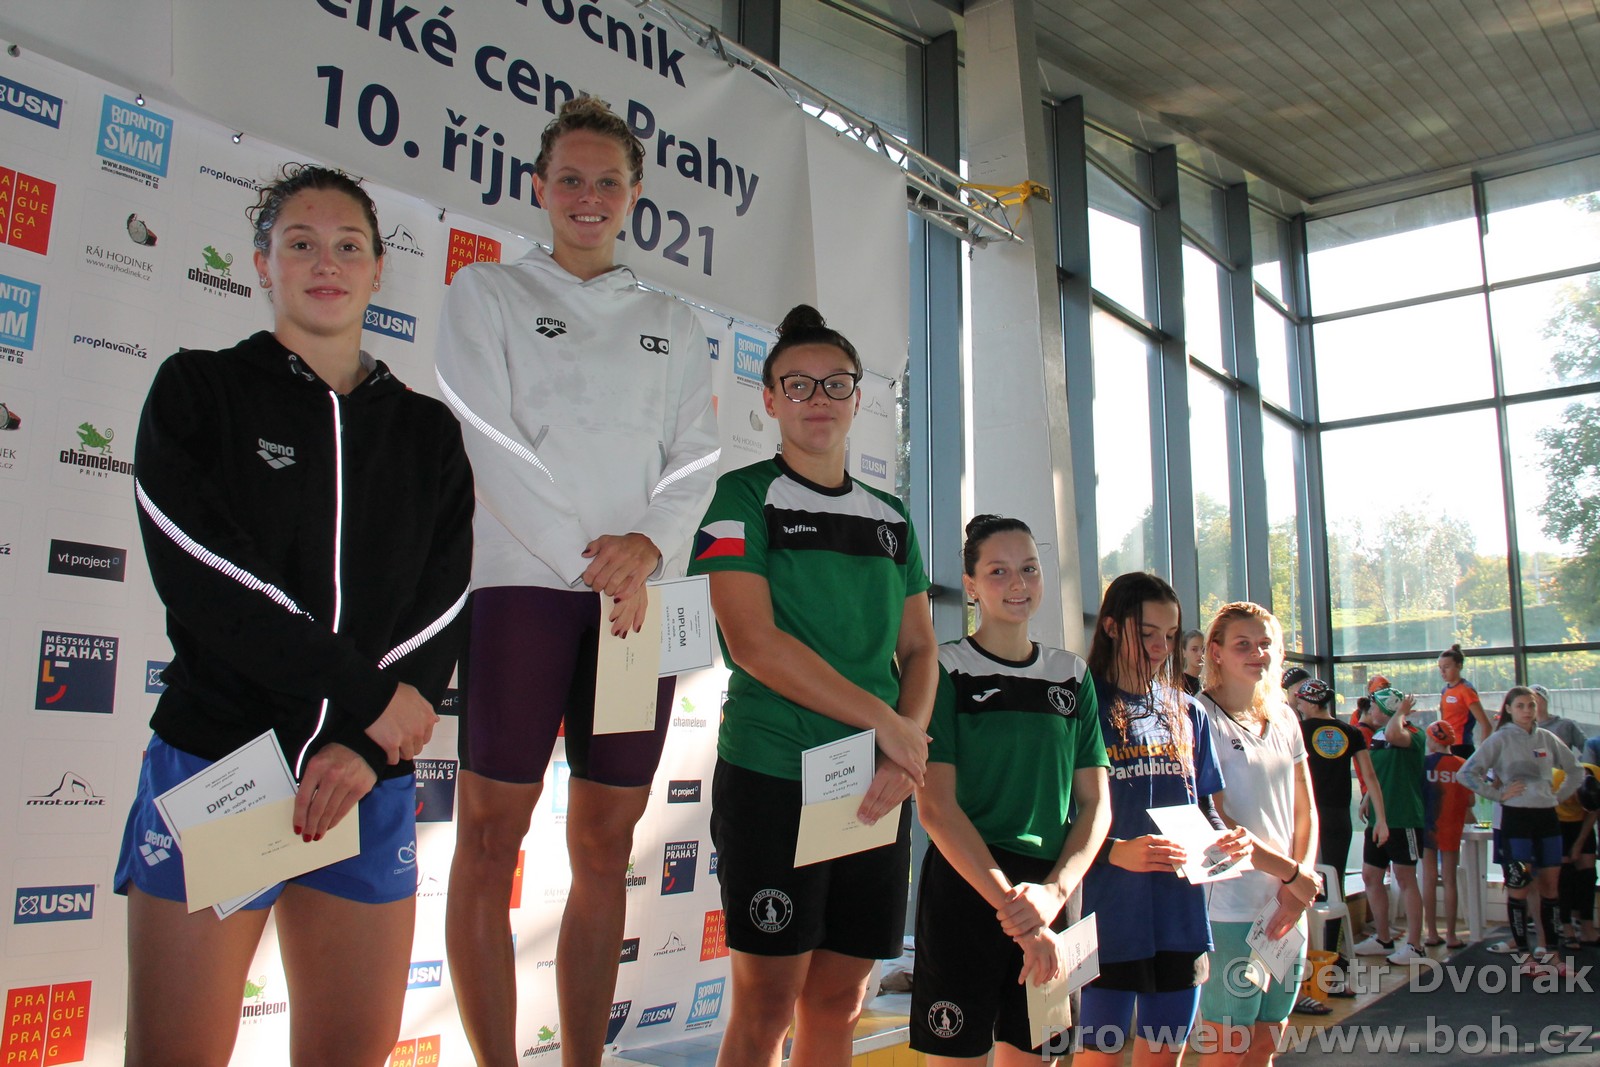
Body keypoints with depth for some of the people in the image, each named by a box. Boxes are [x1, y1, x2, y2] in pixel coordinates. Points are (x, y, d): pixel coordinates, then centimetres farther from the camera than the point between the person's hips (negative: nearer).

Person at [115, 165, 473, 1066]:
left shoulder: (428, 433, 11)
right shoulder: (199, 392, 3)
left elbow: (442, 609, 2)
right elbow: (210, 583, -10)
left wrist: (366, 750, -12)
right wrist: (368, 696, -12)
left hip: (372, 783, 3)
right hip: (215, 761, -2)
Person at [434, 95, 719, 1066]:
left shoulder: (676, 325, 20)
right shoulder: (487, 292, 11)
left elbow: (697, 458, 10)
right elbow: (492, 440, -2)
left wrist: (650, 542, -11)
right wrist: (589, 562, -11)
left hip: (640, 596, 3)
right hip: (524, 581, -3)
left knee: (606, 846, 5)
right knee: (491, 835, -5)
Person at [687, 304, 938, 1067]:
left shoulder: (889, 515, 16)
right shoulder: (744, 497, -1)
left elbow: (919, 648, 12)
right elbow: (753, 641, -13)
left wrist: (906, 749, -7)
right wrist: (885, 722, -13)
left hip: (879, 787, 5)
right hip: (773, 777, -5)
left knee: (838, 1003, 11)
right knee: (765, 1005, 0)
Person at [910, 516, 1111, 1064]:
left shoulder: (1071, 675, 10)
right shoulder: (946, 669, -4)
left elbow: (1095, 804, 7)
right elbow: (936, 807, -11)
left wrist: (1054, 891, -9)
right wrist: (1011, 903, -17)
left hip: (1049, 896, 4)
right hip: (964, 891, -4)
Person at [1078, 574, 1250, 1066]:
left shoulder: (1186, 711, 13)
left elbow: (1203, 805, 18)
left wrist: (1226, 838, -3)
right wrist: (1114, 851, -25)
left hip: (1181, 917, 5)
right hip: (1109, 919, -5)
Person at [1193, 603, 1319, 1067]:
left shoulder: (1283, 718, 12)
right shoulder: (1202, 717, -10)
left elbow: (1305, 811, 14)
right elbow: (1215, 822, -15)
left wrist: (1301, 881, -1)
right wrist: (1292, 874, -10)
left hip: (1287, 906, 7)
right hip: (1232, 908, -7)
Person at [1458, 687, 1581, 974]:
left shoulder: (1547, 739, 9)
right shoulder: (1500, 739, -4)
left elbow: (1575, 772, 22)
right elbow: (1465, 773, -10)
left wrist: (1558, 796, 10)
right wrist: (1499, 794, -11)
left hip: (1547, 816, 5)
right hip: (1516, 818, -4)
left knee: (1551, 885, 7)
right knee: (1518, 886, -3)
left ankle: (1552, 953, 17)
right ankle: (1526, 955, 6)